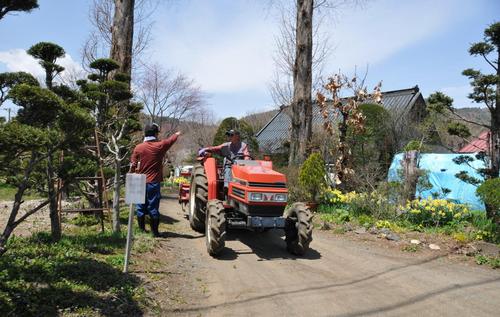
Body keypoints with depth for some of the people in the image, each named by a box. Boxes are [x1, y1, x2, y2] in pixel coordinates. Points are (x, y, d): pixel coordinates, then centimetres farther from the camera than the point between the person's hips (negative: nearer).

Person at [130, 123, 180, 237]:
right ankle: (154, 231, 8)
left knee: (141, 206, 11)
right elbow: (171, 140, 15)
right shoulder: (160, 146, -5)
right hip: (154, 182, -2)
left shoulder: (138, 147, -2)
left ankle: (141, 230, 19)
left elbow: (133, 165, 2)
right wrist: (177, 134, 36)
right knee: (153, 207, 3)